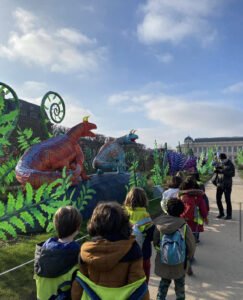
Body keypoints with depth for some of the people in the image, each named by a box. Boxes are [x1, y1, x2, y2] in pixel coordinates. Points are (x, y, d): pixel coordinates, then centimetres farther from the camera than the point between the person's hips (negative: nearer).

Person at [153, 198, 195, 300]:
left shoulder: (159, 223, -16)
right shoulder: (184, 226, -21)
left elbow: (155, 243, -7)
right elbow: (191, 246, -13)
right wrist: (187, 257, 6)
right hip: (179, 263, -1)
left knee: (164, 281, 25)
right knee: (179, 283, 24)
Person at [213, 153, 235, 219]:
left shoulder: (230, 165, -7)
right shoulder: (219, 163, 7)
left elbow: (232, 174, -17)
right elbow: (215, 172, 15)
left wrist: (223, 171, -25)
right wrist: (215, 170, -8)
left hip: (227, 185, -5)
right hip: (219, 184, 5)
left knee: (227, 200, -1)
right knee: (218, 199, 4)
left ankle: (229, 215, 12)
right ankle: (221, 213, 21)